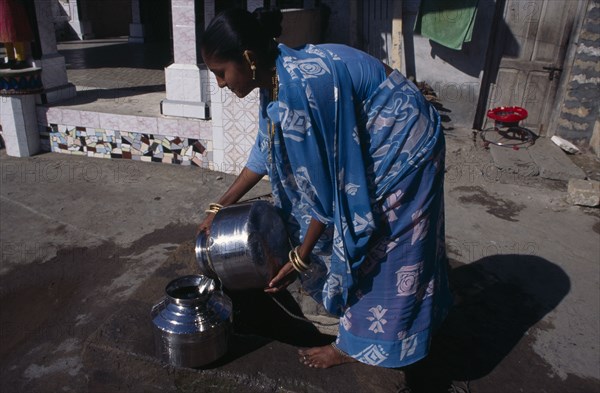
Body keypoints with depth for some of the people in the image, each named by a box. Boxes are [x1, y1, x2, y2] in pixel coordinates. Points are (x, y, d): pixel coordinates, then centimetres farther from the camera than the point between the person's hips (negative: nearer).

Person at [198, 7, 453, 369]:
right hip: (372, 141, 9)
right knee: (350, 232, 18)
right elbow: (266, 153, 7)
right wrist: (219, 208, 11)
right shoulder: (278, 77, -4)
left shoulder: (300, 88, -32)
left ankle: (354, 344, 23)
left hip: (402, 144, -8)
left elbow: (326, 184, -26)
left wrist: (300, 259, -16)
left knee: (371, 247, 3)